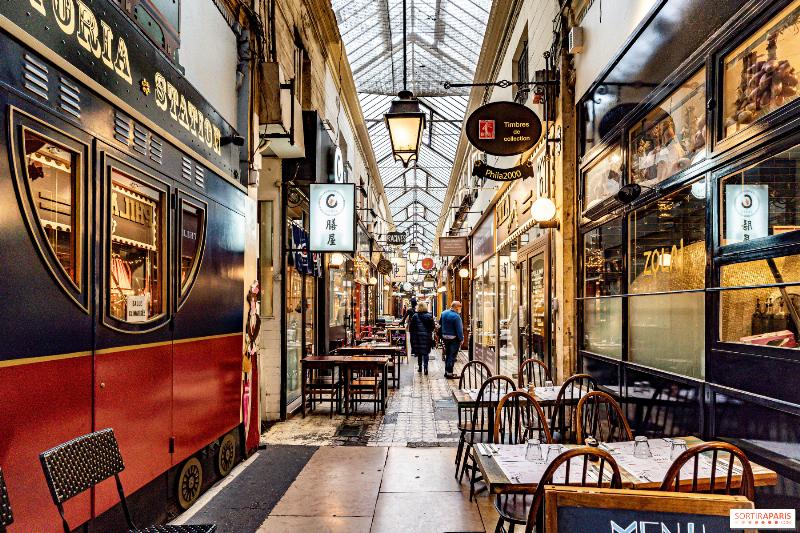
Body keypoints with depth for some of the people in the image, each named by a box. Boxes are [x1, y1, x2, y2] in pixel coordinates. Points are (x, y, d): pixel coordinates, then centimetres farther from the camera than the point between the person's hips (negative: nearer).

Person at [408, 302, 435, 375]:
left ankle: (420, 367, 19)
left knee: (419, 352, 12)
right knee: (426, 352, 5)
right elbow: (433, 326, -2)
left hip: (418, 336, 0)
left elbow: (411, 326, -8)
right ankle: (425, 367, -10)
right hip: (427, 336, 0)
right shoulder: (429, 316, -5)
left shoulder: (415, 316, -8)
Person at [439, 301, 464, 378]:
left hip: (445, 337, 8)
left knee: (447, 355, 18)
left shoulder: (444, 313, 3)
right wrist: (461, 339, -9)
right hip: (454, 338, -7)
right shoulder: (456, 316, -21)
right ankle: (449, 373, 3)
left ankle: (446, 371, 25)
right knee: (452, 355, 1)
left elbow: (440, 325, 13)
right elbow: (459, 329, -19)